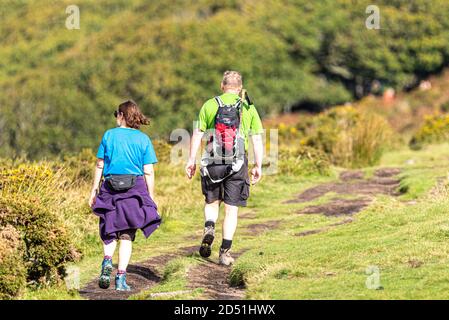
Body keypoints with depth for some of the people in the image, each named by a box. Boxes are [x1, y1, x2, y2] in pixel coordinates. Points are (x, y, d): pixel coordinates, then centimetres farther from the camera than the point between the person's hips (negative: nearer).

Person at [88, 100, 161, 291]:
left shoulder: (109, 135, 3)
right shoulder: (143, 139, 2)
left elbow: (100, 165, 2)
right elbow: (149, 172, 0)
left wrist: (94, 190, 9)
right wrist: (151, 198, 6)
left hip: (111, 188, 0)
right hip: (135, 188, 0)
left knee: (109, 232, 15)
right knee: (127, 235, 5)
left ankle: (107, 261, -12)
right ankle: (121, 278, 0)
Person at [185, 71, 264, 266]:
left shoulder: (209, 105, 4)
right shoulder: (249, 108, 5)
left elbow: (197, 134, 0)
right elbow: (257, 140, 2)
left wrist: (192, 159, 4)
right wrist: (258, 166, 7)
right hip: (238, 162, 0)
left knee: (212, 201, 20)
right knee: (231, 209, 5)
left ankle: (209, 229, -8)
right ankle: (225, 252, 2)